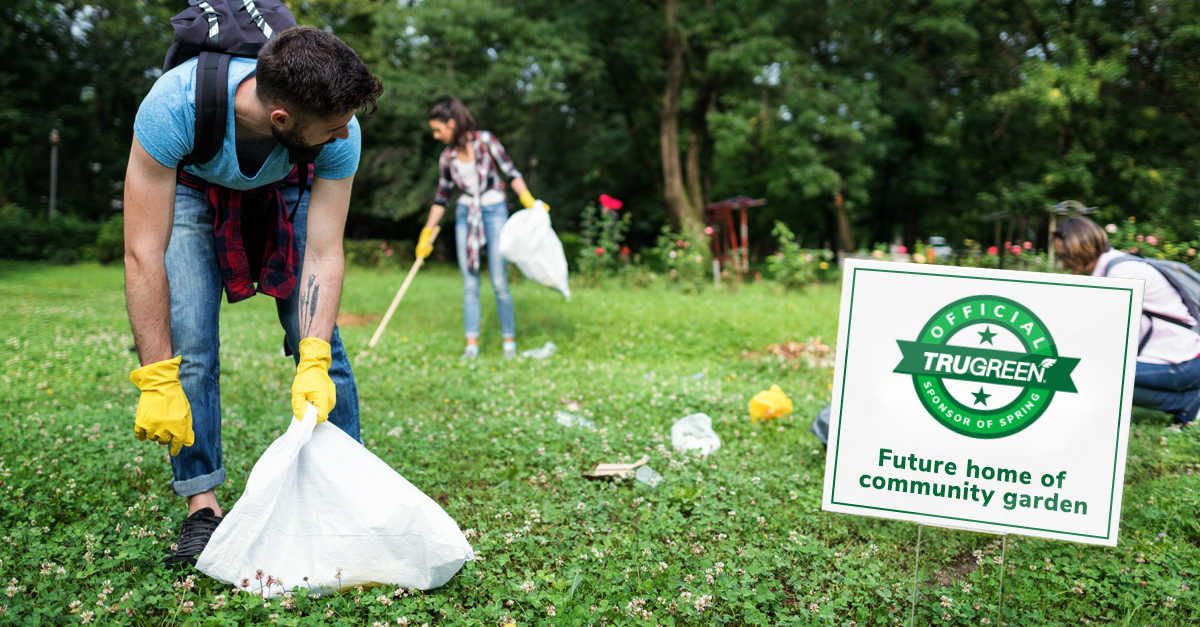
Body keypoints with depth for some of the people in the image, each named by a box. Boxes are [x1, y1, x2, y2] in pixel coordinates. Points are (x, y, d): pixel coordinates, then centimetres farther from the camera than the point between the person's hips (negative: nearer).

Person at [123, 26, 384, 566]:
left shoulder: (339, 133, -35)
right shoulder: (174, 105, -42)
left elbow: (324, 255, -30)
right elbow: (143, 253, -38)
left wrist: (314, 365, -40)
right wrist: (155, 380, -39)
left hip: (282, 195, 2)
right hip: (188, 190, -1)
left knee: (320, 340, -8)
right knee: (188, 345, -16)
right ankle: (203, 506, -5)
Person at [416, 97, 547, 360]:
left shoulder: (485, 141, -4)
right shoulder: (448, 157, 8)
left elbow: (510, 171, -3)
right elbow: (441, 197, 16)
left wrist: (529, 202, -15)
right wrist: (426, 234, 16)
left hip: (494, 212, -4)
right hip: (465, 216, 4)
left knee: (499, 283, -7)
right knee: (470, 284, -1)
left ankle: (509, 342, 4)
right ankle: (472, 345, 1)